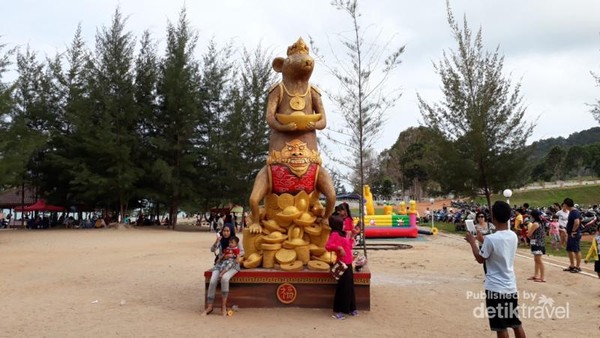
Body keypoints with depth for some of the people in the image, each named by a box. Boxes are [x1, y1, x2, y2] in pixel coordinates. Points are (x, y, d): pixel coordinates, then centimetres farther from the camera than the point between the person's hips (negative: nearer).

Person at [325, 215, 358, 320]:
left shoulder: (342, 234, 14)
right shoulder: (335, 234, -15)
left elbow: (348, 246, 21)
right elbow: (328, 246, -30)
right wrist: (339, 248, -38)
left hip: (348, 264, 10)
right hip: (342, 264, -10)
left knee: (350, 287, 15)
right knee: (343, 287, -4)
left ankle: (350, 309, 27)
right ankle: (337, 311, 5)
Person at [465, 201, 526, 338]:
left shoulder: (491, 239, -21)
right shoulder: (513, 236, 0)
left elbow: (480, 259, -7)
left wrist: (472, 242, 5)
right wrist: (483, 241, 21)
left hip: (495, 288, -7)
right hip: (511, 286, 7)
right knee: (516, 324, 18)